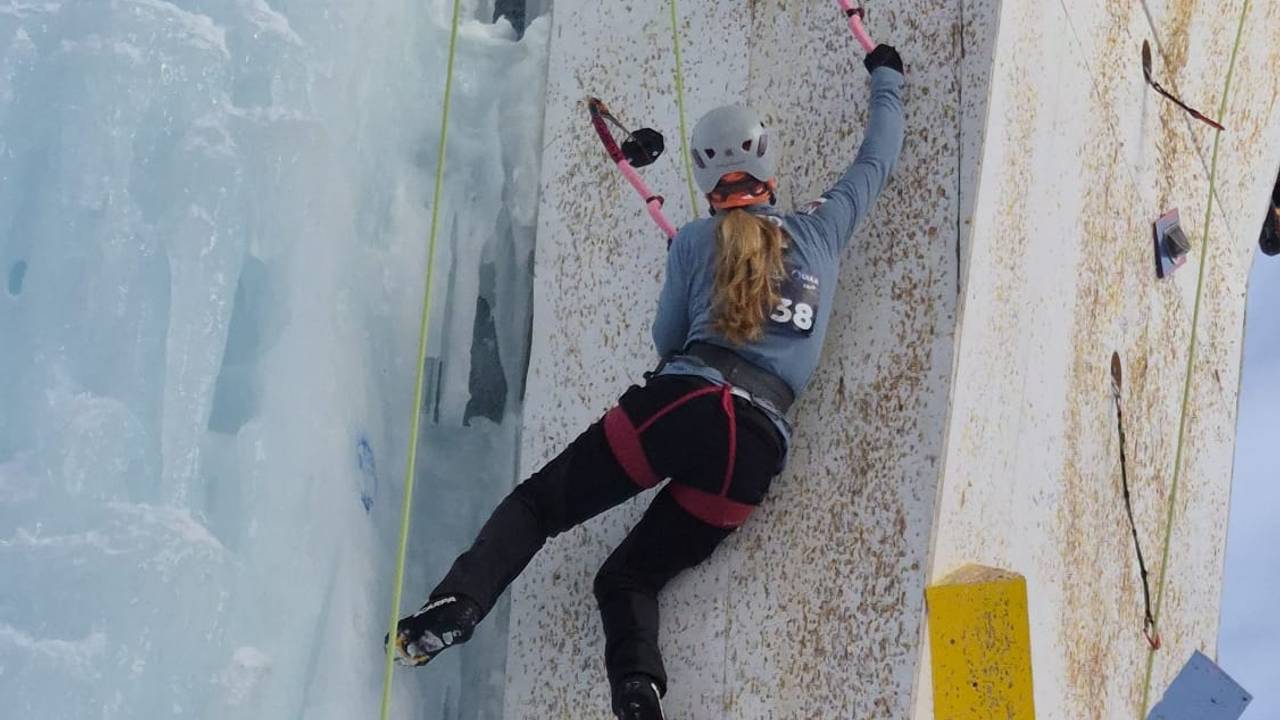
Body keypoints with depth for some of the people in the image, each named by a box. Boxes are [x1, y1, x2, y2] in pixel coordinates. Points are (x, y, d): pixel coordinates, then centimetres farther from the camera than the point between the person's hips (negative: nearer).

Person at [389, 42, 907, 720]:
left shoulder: (695, 242, 11)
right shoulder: (822, 232, 17)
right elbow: (876, 161, 33)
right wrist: (887, 78, 48)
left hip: (681, 405, -3)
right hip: (759, 448, 3)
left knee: (539, 503, 10)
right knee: (628, 577, 11)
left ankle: (454, 606, -14)